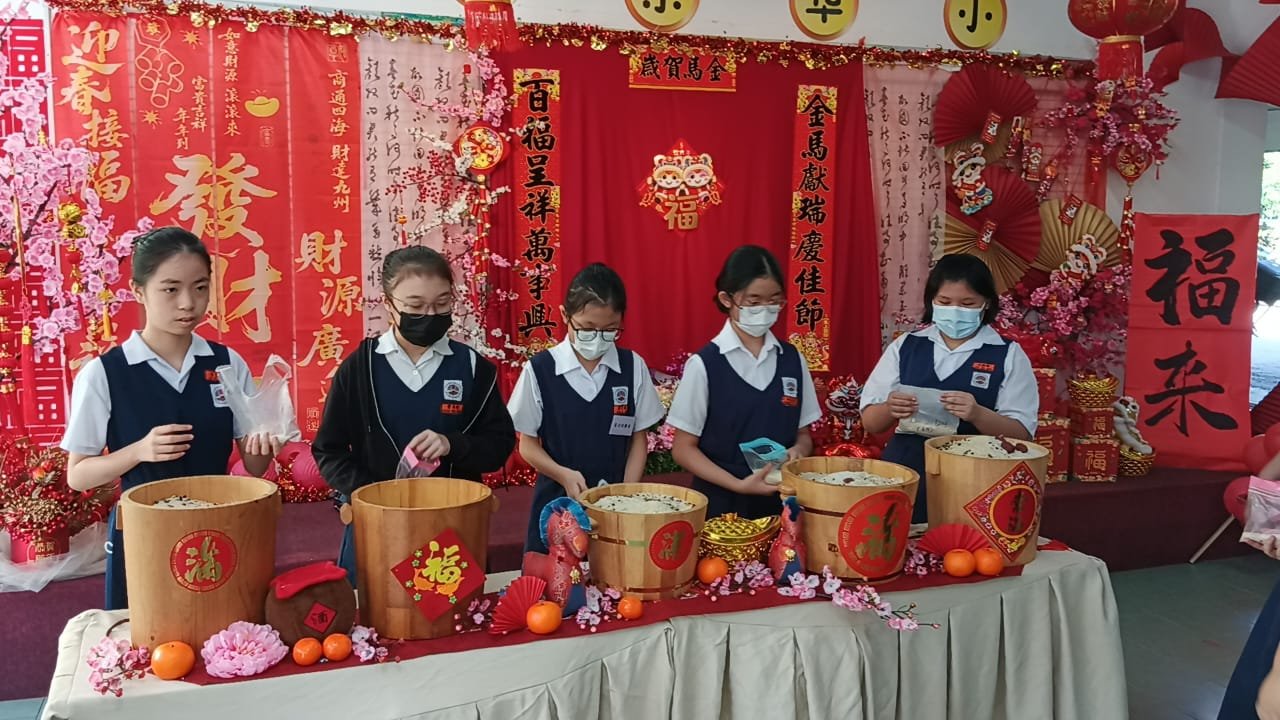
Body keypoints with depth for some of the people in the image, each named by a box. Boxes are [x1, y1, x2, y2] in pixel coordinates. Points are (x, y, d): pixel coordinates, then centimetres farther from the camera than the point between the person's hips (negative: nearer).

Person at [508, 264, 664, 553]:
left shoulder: (633, 367, -1)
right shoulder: (540, 369, -7)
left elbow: (639, 438, 5)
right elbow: (528, 444, 0)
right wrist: (564, 475, -16)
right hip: (557, 503, -1)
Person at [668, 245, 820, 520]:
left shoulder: (792, 359, 2)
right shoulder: (704, 364, -9)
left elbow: (804, 434, 11)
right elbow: (683, 448, -6)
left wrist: (797, 451, -11)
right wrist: (738, 485, -17)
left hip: (780, 502, 3)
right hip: (721, 503, -3)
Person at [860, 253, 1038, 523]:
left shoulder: (1008, 356, 0)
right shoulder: (904, 346, 5)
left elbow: (1021, 434, -5)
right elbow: (870, 422, 6)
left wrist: (977, 414, -23)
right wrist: (889, 410, -17)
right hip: (904, 477, 2)